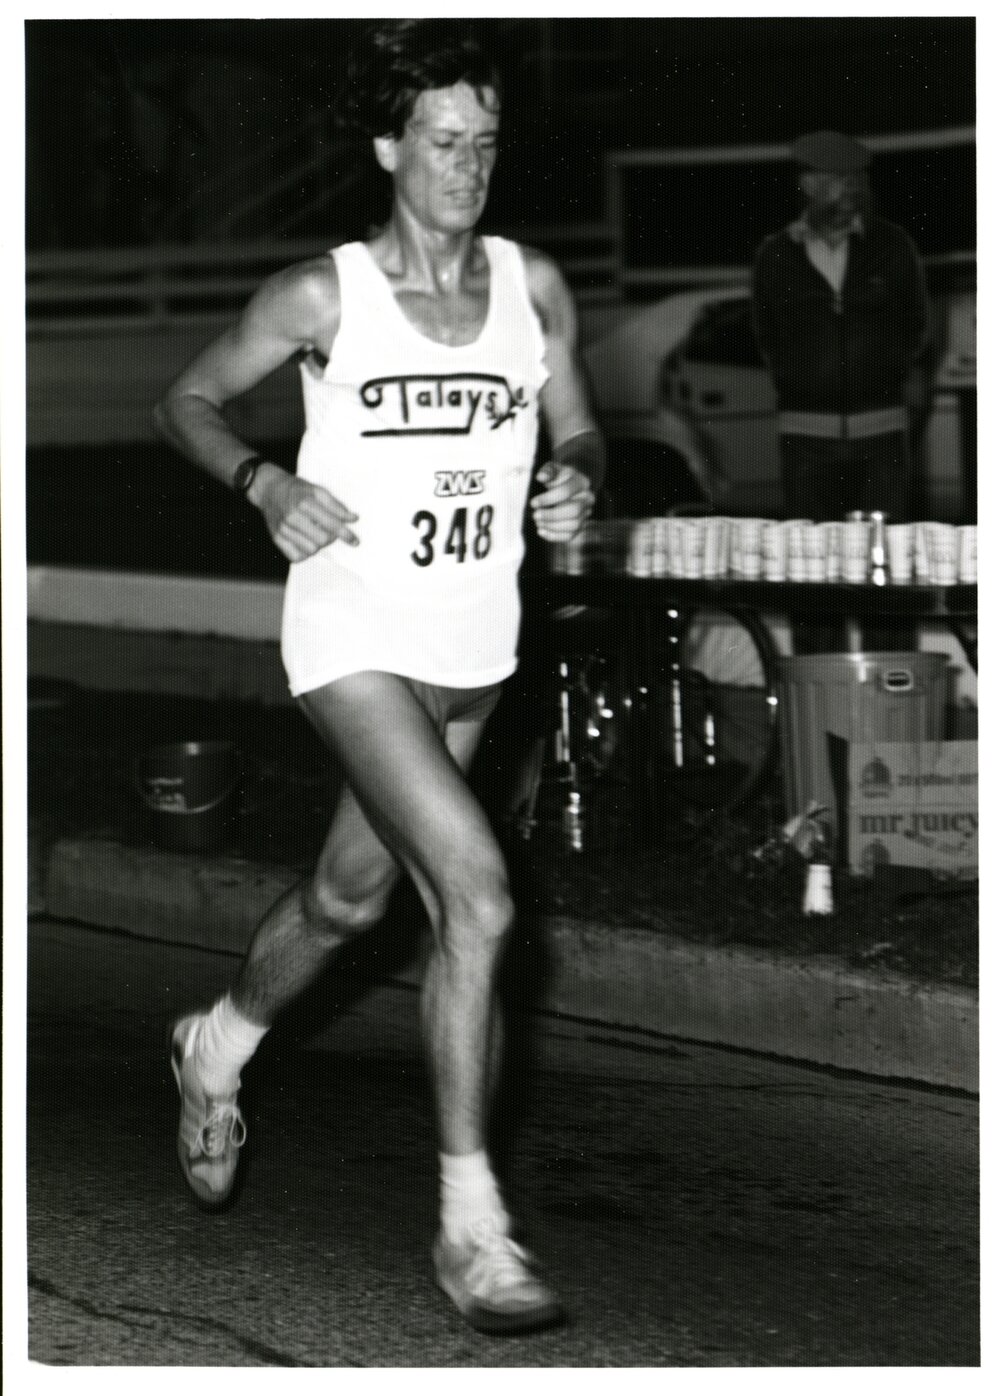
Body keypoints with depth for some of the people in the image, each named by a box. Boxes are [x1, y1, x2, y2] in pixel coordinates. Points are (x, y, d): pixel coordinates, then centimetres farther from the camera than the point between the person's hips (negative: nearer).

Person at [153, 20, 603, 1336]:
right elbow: (187, 402, 4)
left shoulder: (533, 286, 3)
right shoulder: (322, 297, -7)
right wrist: (264, 482, -15)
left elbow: (579, 431, 13)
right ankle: (473, 1223, -13)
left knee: (351, 896, 21)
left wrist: (577, 478, -10)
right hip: (355, 634, -5)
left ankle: (221, 1044, 54)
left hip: (474, 647, 5)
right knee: (477, 894, -20)